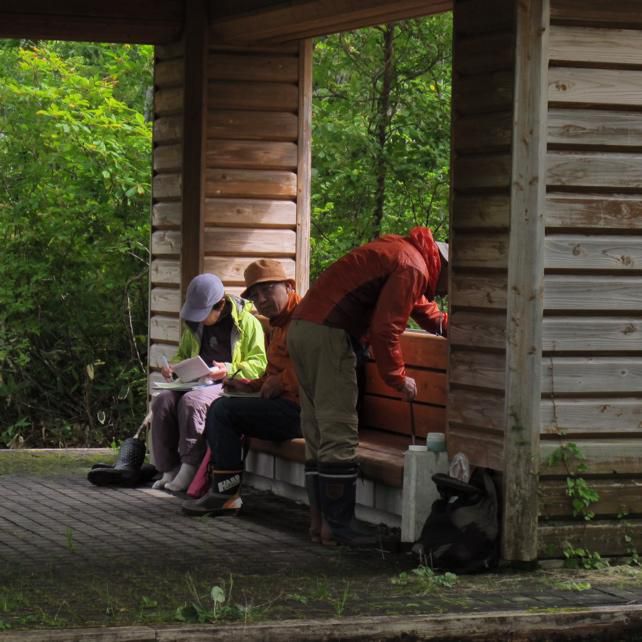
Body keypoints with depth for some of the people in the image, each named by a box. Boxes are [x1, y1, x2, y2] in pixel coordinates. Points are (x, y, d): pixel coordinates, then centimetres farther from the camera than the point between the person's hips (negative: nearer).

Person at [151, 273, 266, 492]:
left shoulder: (247, 322, -1)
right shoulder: (194, 325, 20)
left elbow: (259, 364, -6)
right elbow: (183, 355, 33)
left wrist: (229, 370, -21)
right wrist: (172, 367, 10)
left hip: (230, 386, -6)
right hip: (198, 383, 6)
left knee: (191, 401, -36)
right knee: (163, 401, -24)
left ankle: (190, 468, -29)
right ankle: (169, 468, -21)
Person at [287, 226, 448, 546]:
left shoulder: (399, 248, 20)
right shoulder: (413, 268, -11)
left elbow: (420, 305, 39)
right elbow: (385, 329, -14)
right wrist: (398, 378, -4)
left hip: (302, 326, 10)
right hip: (327, 333, -10)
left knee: (318, 430, 11)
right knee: (339, 433, -8)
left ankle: (320, 518, 14)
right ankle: (341, 522, -7)